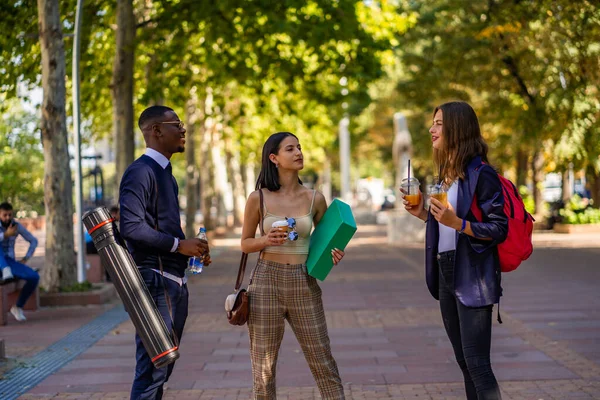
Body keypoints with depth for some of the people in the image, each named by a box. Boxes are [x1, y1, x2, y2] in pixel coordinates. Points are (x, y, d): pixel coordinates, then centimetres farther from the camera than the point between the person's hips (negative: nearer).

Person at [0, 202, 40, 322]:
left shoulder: (17, 225, 4)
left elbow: (33, 241, 14)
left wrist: (25, 259, 3)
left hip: (10, 263, 4)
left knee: (34, 277, -20)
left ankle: (17, 307, -3)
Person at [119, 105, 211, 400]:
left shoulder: (165, 173, 19)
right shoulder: (141, 172, -12)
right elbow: (131, 226, -22)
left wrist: (192, 249, 6)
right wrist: (179, 244, -18)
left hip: (174, 282, 10)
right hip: (155, 280, -10)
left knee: (162, 367, 15)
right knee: (152, 370, -9)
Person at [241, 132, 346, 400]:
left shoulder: (314, 199, 3)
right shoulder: (258, 198, -2)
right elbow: (245, 243, 6)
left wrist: (333, 253, -9)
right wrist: (267, 241, -14)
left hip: (304, 284, 1)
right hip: (267, 281, -1)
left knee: (323, 363, 3)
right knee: (264, 366, 6)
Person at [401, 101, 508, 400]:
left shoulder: (480, 174, -13)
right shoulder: (447, 174, 13)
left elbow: (499, 229, -16)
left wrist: (457, 223, -27)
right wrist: (422, 214, 6)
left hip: (472, 278, -9)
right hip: (446, 275, 9)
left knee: (476, 363, -8)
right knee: (464, 361, 15)